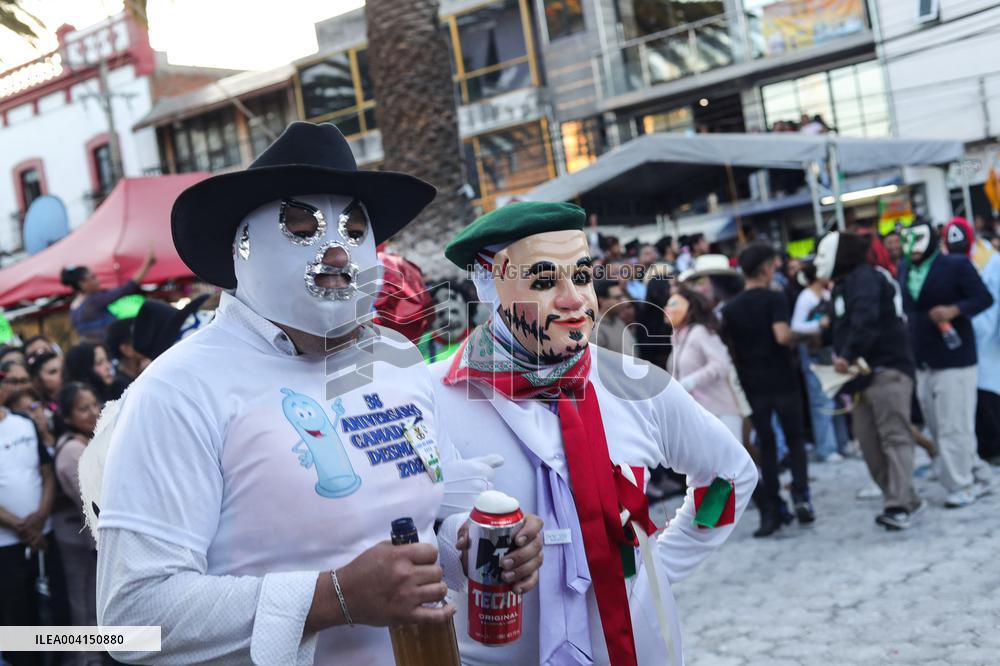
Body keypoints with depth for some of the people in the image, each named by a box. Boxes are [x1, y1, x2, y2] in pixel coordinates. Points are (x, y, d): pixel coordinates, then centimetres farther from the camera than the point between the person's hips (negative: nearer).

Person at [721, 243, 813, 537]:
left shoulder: (730, 308, 6)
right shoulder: (774, 298, -9)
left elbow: (731, 349, 8)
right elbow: (782, 336, -22)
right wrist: (794, 335, -2)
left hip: (753, 385, 3)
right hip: (782, 381, -3)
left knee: (766, 446, 10)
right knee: (794, 439, 13)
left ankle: (773, 508, 9)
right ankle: (801, 494, -1)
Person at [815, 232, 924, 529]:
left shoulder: (864, 278, -11)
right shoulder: (843, 285, 22)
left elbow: (865, 322, -27)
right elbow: (839, 328, 25)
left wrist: (847, 355, -27)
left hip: (886, 370, -10)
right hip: (863, 373, 10)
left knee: (894, 437, -12)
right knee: (869, 442, 6)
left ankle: (900, 505, -17)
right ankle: (903, 499, 12)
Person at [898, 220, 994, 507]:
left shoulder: (956, 264, -7)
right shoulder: (904, 269, 10)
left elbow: (984, 297, -9)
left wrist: (954, 310, -24)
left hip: (954, 358, -6)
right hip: (922, 363, 6)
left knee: (954, 427, -4)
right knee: (938, 428, 10)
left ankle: (961, 486, 6)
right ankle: (977, 476, 24)